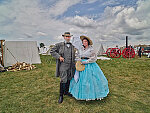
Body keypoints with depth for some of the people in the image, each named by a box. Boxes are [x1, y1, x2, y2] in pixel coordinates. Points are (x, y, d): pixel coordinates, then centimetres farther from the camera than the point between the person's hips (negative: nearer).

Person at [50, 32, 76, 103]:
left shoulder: (73, 46, 8)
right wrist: (59, 57, -10)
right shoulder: (59, 45, -1)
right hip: (63, 65, -4)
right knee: (63, 80, -5)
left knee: (69, 79, 14)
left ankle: (66, 92, 36)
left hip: (71, 66, 4)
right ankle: (61, 95, 13)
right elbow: (52, 51, 1)